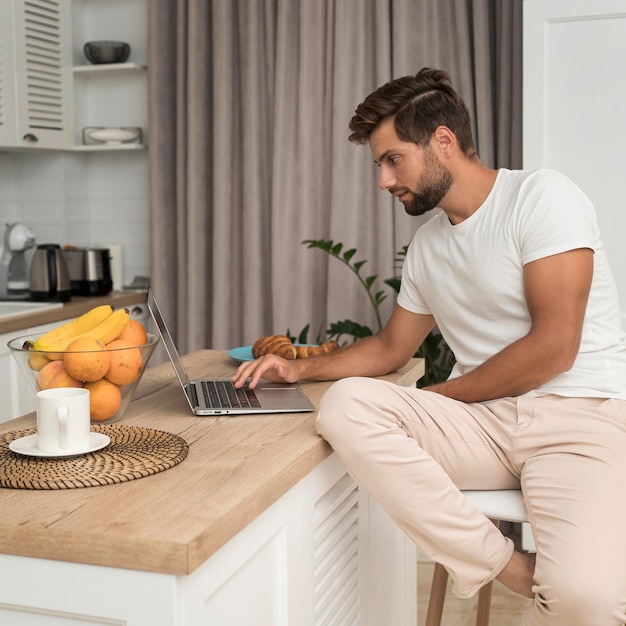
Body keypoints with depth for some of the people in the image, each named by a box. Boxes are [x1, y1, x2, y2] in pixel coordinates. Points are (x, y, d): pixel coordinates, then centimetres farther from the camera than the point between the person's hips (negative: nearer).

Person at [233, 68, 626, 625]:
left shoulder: (541, 197, -7)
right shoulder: (427, 245, 15)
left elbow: (553, 348, -15)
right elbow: (390, 348, 26)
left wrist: (439, 396, -4)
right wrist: (299, 368, 12)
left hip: (581, 412, -6)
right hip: (487, 420, 7)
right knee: (345, 404, -21)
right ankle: (520, 575, -17)